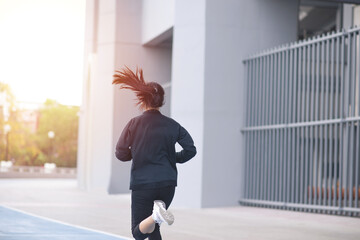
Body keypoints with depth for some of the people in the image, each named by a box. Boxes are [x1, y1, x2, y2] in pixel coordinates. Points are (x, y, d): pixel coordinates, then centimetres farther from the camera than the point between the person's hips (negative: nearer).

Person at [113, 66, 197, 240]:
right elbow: (190, 150, -1)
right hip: (167, 183, 3)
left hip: (142, 183, -3)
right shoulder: (172, 125, 2)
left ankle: (156, 215, -27)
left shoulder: (134, 124, -4)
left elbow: (120, 153, -4)